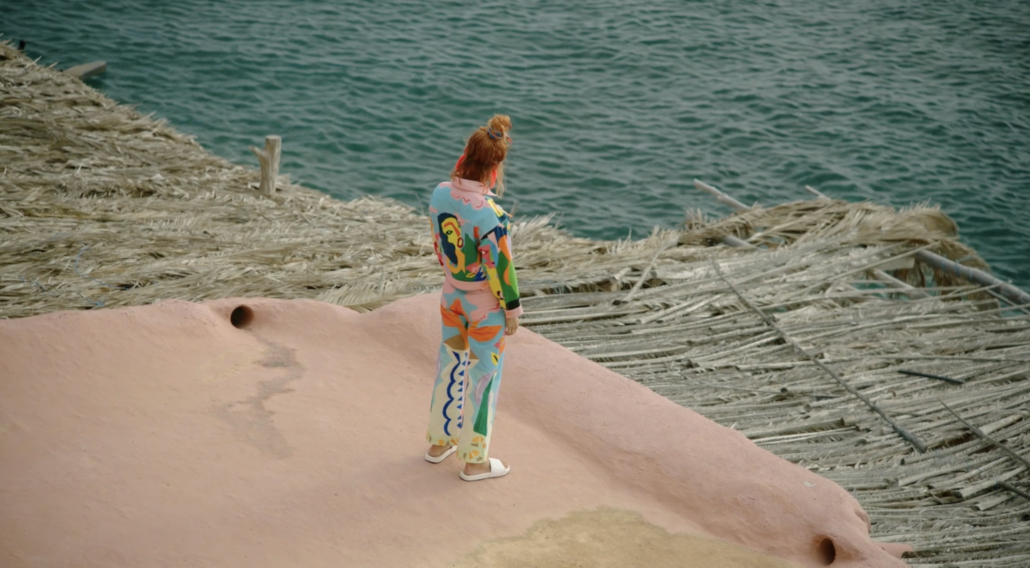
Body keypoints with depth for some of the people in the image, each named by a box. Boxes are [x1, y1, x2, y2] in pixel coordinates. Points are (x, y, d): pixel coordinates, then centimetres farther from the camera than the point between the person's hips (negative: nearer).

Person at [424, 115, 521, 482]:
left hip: (452, 296, 7)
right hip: (487, 305, -7)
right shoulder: (490, 214, -33)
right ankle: (474, 461, 23)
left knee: (450, 365, 23)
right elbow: (500, 267, -23)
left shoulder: (440, 194, -12)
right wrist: (513, 310, -8)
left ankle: (439, 442, 39)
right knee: (482, 378, 9)